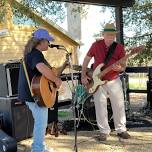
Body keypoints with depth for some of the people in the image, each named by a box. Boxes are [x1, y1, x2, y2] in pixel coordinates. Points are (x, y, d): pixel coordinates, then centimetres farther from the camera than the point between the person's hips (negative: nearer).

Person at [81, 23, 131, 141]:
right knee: (100, 107, 1)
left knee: (119, 106, 5)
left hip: (114, 80, 1)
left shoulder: (120, 47, -3)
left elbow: (123, 66, -2)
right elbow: (86, 60, 5)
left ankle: (121, 129, 21)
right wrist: (83, 76, 0)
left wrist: (120, 68, -26)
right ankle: (104, 131, 13)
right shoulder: (96, 45, -3)